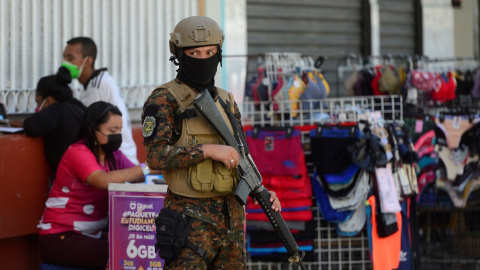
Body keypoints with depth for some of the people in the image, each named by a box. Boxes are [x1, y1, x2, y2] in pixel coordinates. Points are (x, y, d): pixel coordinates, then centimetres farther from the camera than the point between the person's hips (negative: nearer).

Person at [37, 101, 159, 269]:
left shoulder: (113, 156, 7)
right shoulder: (78, 153, -16)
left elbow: (137, 177, -6)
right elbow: (103, 180, -33)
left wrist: (160, 171, -25)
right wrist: (146, 168, -33)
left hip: (90, 234, 7)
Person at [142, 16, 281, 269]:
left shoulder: (226, 101, 14)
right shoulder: (164, 100, -5)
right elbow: (155, 155, -17)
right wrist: (209, 150, -20)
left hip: (232, 217, 6)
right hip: (191, 218, -6)